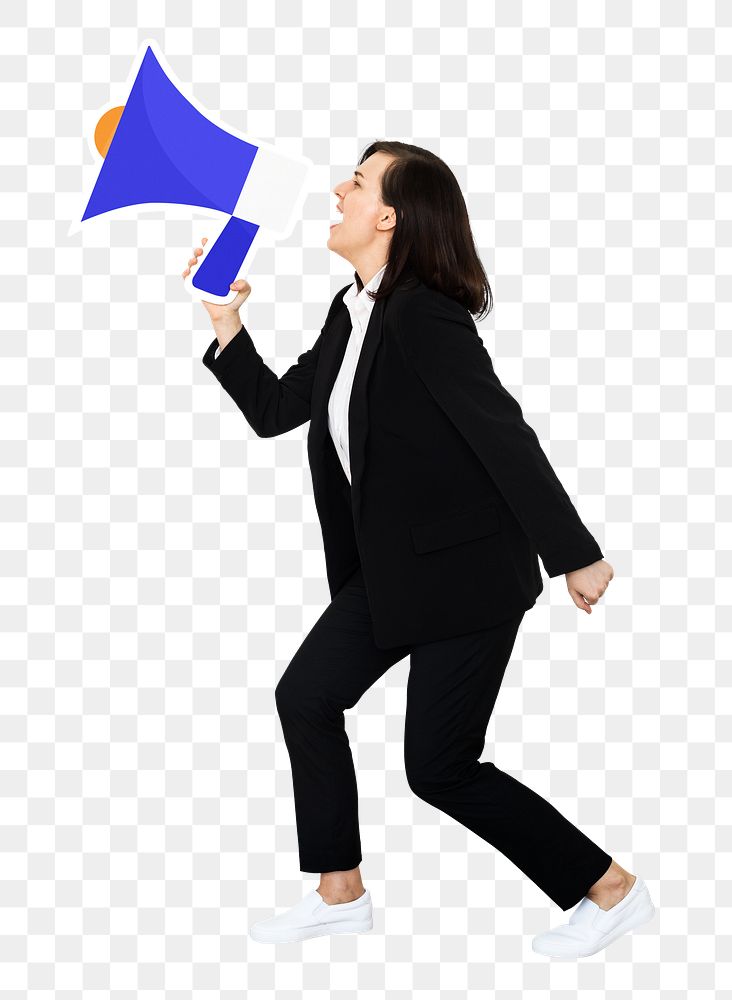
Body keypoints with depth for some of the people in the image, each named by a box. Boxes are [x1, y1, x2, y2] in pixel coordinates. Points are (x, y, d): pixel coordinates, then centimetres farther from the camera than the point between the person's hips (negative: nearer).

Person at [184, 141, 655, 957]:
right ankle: (340, 895, 27)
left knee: (439, 767, -4)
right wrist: (225, 323, 6)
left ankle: (611, 889, 11)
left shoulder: (424, 316, -22)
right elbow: (273, 410, 15)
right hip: (393, 568, 9)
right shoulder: (350, 314, 7)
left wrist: (575, 555, -22)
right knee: (305, 697, 11)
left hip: (468, 570, -9)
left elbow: (504, 435, -23)